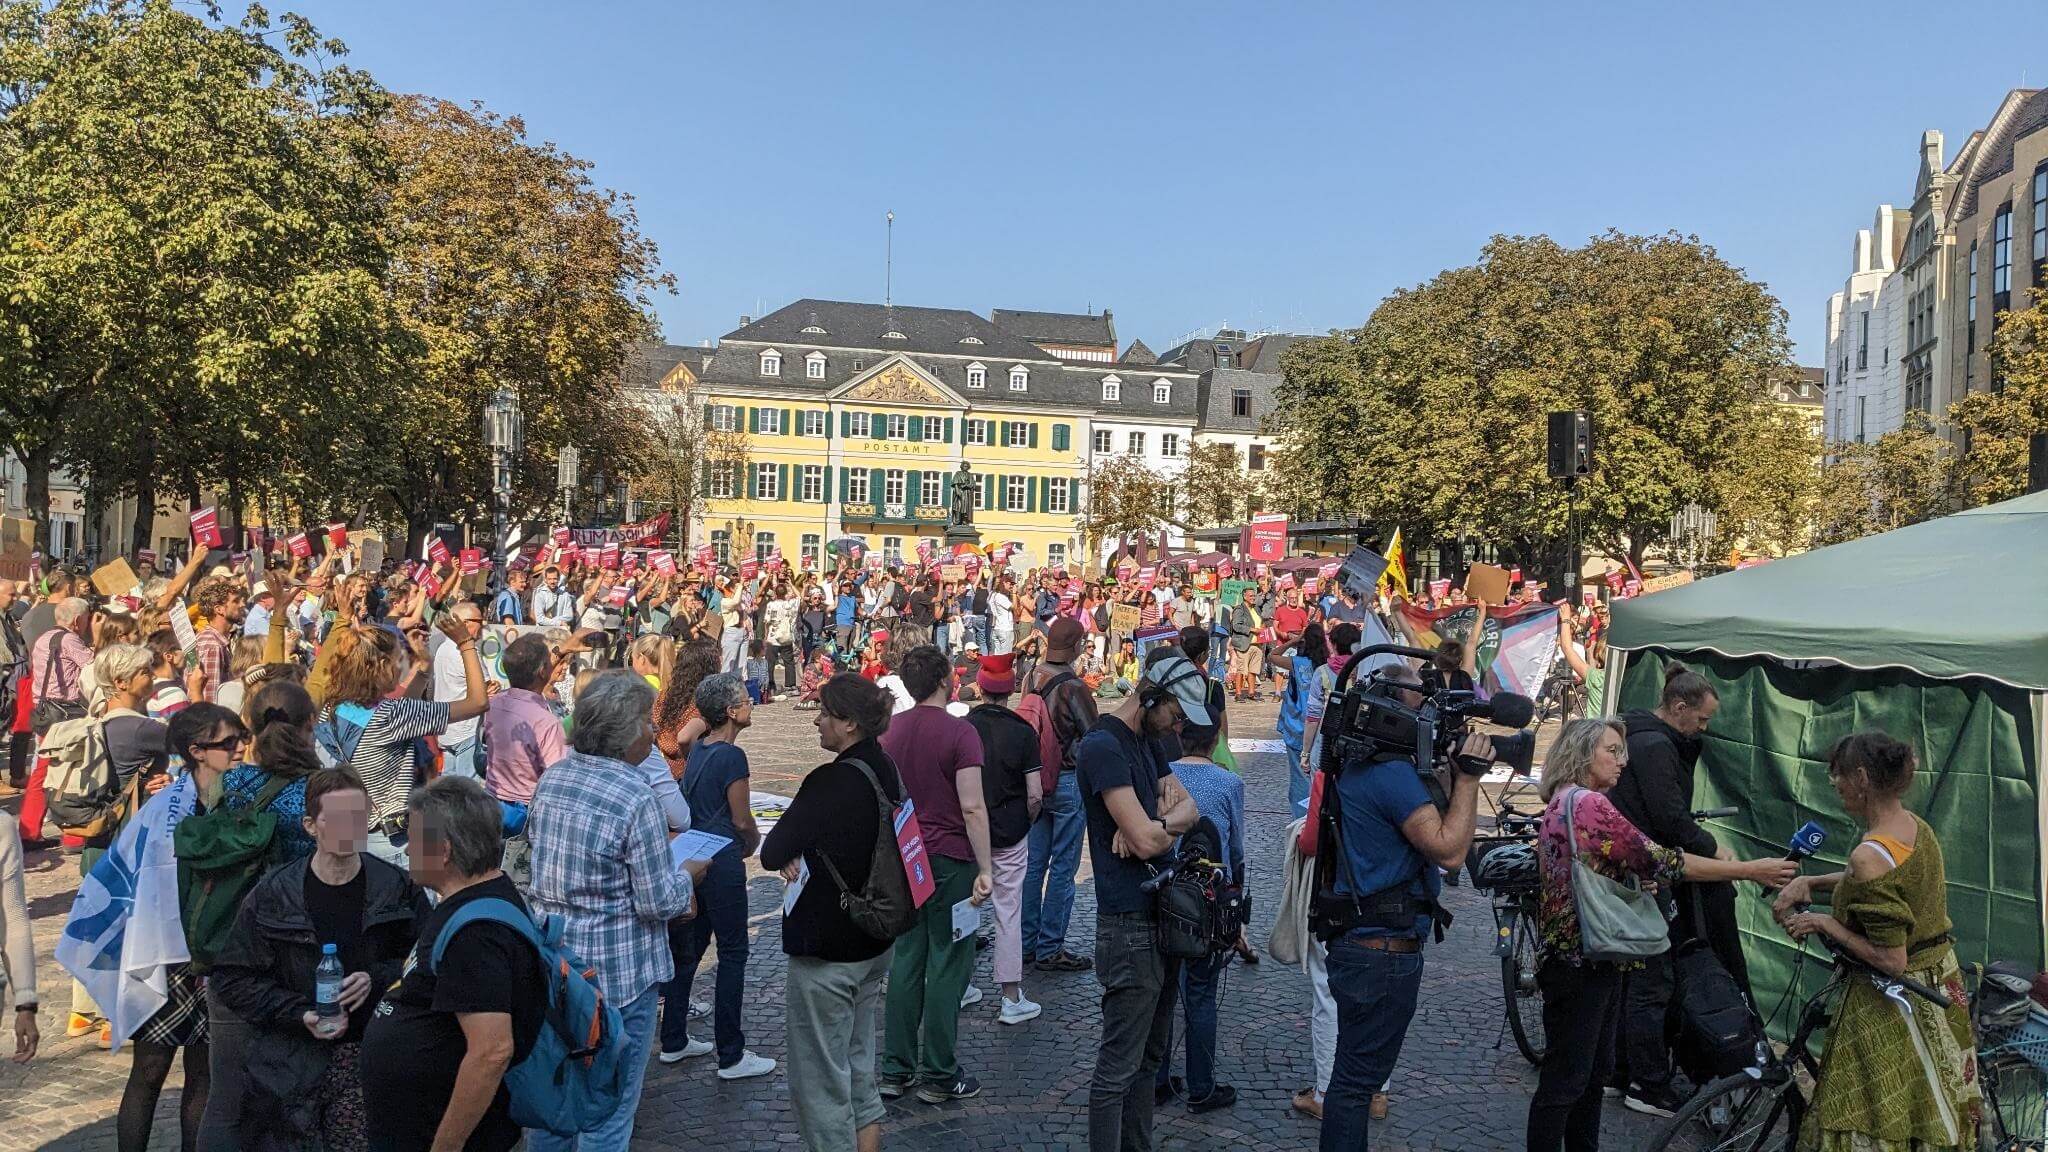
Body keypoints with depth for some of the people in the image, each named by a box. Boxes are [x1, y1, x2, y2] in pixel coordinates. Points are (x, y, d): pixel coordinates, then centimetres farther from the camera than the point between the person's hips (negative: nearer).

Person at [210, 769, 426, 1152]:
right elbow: (231, 978, 2)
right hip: (290, 1066, 0)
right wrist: (300, 1014, -10)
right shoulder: (272, 895, -1)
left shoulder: (397, 887, 1)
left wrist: (376, 979, -10)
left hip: (370, 1059, 0)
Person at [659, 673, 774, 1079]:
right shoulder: (732, 756, -16)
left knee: (686, 949, 16)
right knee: (732, 954, -1)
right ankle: (731, 1057, 4)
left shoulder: (698, 748, 9)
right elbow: (742, 821, -13)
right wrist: (752, 844, 8)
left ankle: (673, 1041, 26)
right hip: (722, 864, -9)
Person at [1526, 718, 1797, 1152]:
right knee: (1565, 1080, -2)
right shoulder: (1587, 802, -18)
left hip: (1594, 959, 11)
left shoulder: (1566, 800, 15)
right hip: (1580, 964, -11)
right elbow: (1657, 860, -19)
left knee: (1594, 1073, 18)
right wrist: (1749, 869, -13)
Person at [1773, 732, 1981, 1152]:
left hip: (1895, 1005, -9)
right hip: (1941, 982, 9)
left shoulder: (1870, 856, -30)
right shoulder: (1917, 827, -2)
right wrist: (1809, 882, 3)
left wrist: (1825, 923, -17)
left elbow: (1890, 961, -28)